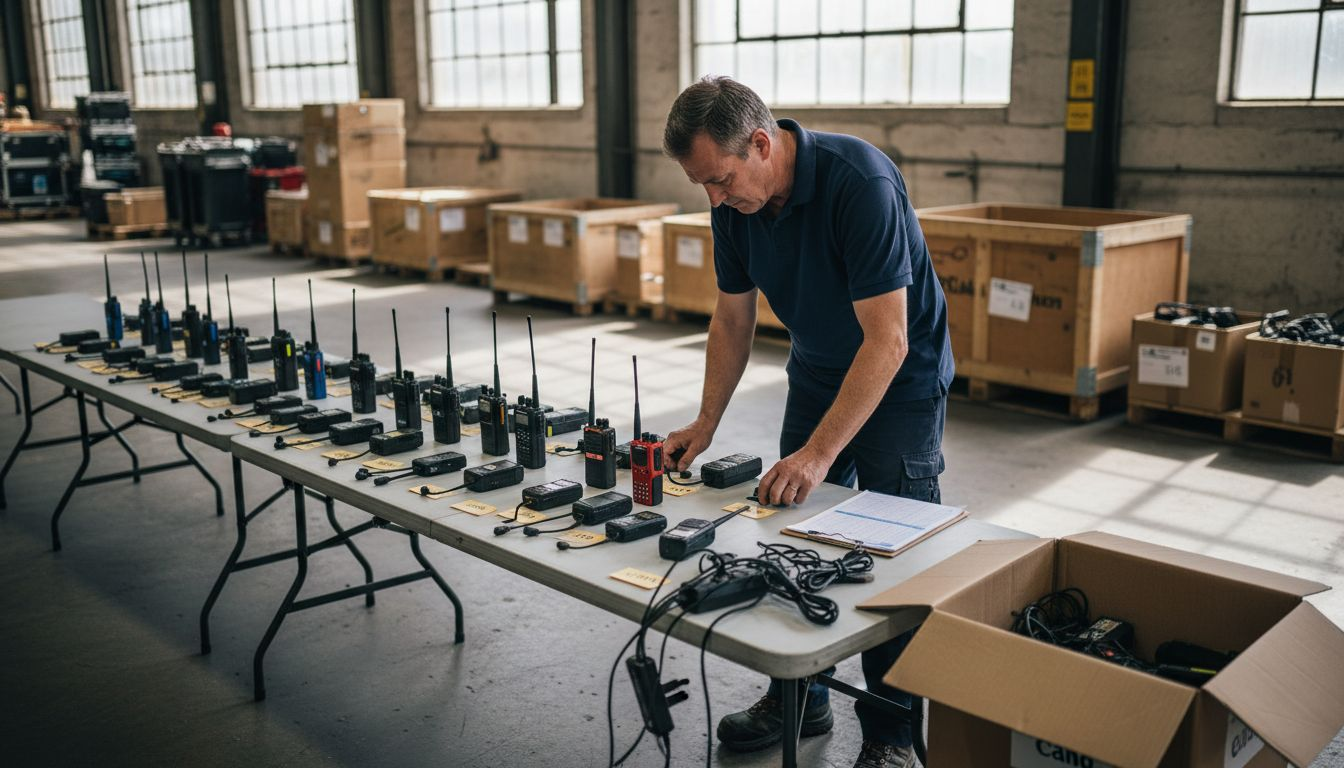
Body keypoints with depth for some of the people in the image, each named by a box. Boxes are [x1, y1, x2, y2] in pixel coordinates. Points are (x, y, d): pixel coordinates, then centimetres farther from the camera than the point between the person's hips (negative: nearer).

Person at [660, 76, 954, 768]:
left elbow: (887, 340, -33)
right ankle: (799, 697, 25)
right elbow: (732, 319, 3)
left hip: (900, 378, -6)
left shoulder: (861, 181, -32)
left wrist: (818, 454, -35)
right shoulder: (734, 202, -11)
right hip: (816, 373, 6)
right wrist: (706, 422, -4)